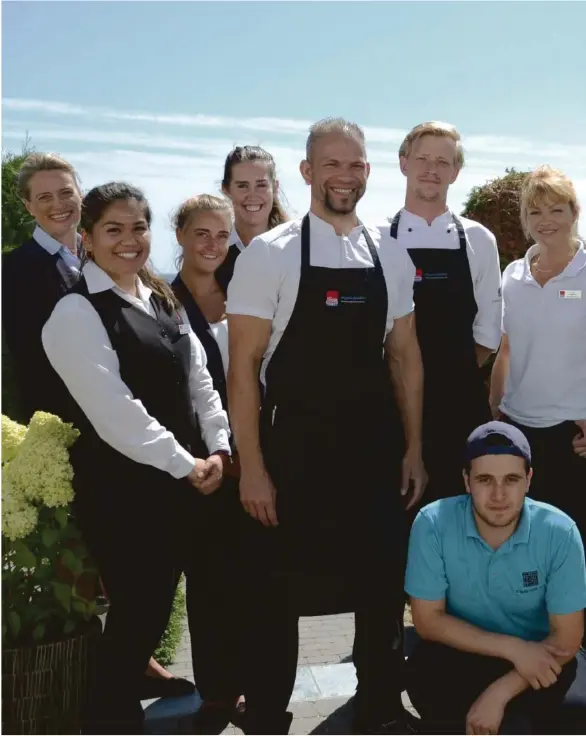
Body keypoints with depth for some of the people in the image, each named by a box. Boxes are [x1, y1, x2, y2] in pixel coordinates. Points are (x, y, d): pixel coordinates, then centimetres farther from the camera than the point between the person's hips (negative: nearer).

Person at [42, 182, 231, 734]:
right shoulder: (76, 313, -13)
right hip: (121, 490, -7)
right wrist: (187, 465, -15)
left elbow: (199, 381, 9)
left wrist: (217, 451, -5)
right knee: (137, 613, 4)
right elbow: (114, 413, -20)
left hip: (185, 479, 7)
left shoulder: (162, 300, 12)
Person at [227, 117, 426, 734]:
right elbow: (244, 365, -9)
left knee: (381, 586, 15)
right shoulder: (269, 253, -7)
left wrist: (412, 448, 7)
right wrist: (250, 466, -12)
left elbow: (404, 356, 11)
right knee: (277, 592, 8)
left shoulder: (391, 258, 6)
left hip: (374, 452, 4)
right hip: (292, 452, -4)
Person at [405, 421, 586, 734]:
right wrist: (512, 648, -23)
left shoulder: (558, 532, -21)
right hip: (460, 649, 1)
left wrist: (500, 692, -25)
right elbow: (427, 620, -15)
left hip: (536, 656, 0)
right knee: (423, 671, -30)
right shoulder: (434, 523, -21)